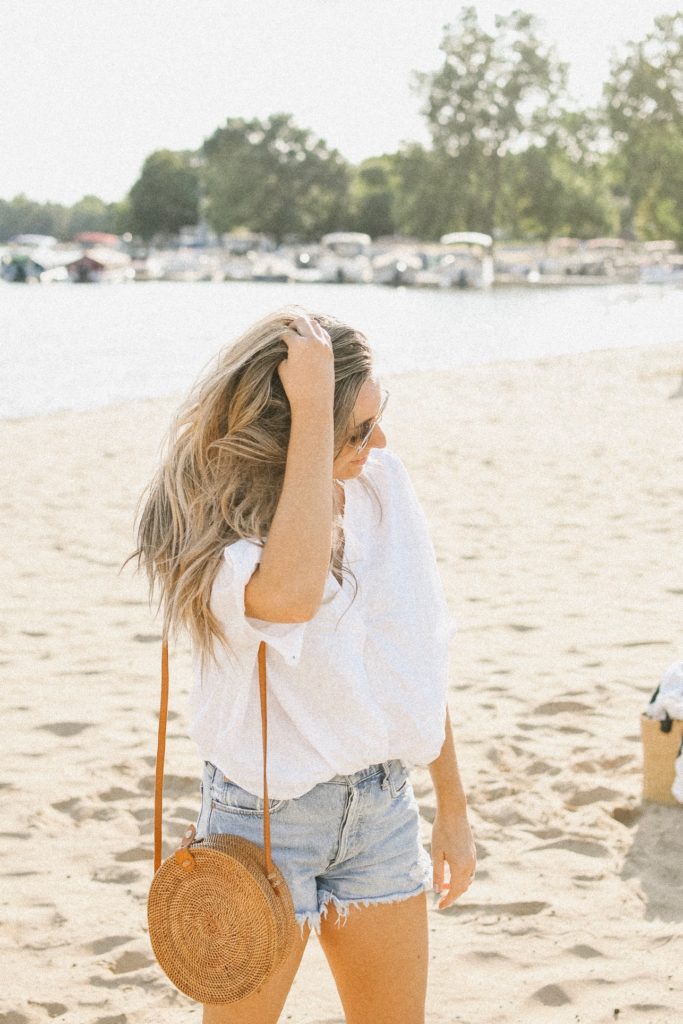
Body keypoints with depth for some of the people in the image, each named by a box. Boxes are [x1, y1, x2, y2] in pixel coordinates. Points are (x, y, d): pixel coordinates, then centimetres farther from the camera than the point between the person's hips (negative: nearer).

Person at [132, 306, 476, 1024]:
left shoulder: (384, 483, -4)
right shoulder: (213, 534, -20)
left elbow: (420, 664, 6)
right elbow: (289, 594, -46)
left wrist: (453, 809, 12)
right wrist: (313, 410, -39)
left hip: (382, 804, 5)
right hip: (265, 813, -5)